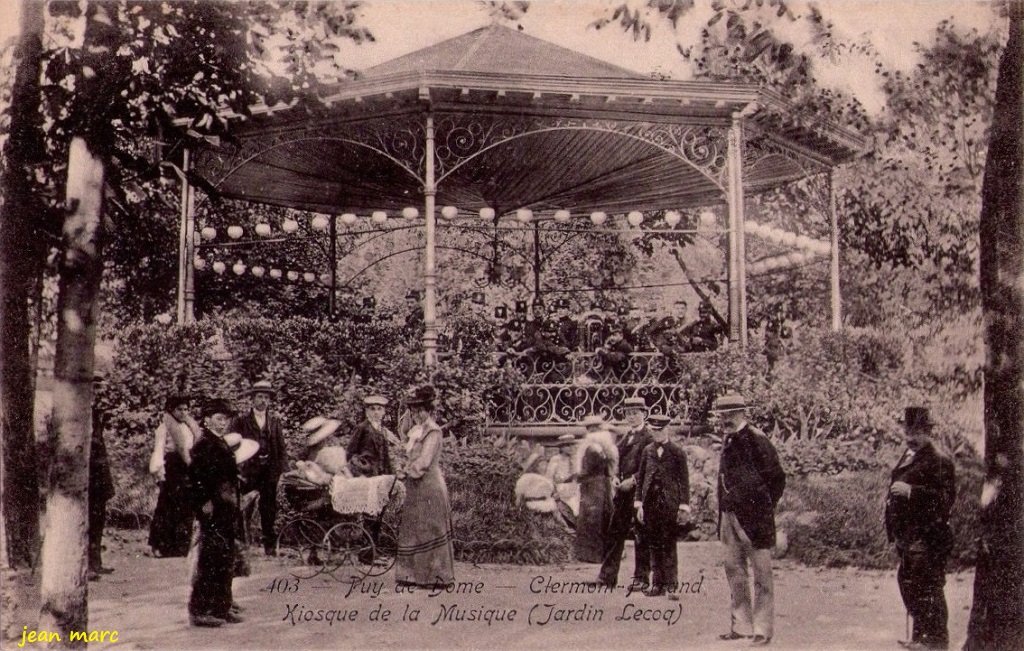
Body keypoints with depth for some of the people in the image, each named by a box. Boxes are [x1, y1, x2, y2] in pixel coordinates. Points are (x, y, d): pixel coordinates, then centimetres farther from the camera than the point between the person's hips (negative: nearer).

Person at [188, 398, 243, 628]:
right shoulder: (203, 445, -11)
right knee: (210, 561, -6)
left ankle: (221, 608, 20)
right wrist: (205, 503, -21)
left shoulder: (222, 445, 17)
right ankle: (199, 611, -1)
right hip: (213, 514, -10)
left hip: (226, 512, 10)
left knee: (225, 563, 13)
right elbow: (196, 476, -20)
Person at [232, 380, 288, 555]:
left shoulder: (274, 420, 10)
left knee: (269, 506, 5)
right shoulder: (242, 421, 2)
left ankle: (269, 543, 12)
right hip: (249, 469, -2)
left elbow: (281, 447, 10)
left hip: (270, 469, 2)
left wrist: (284, 469, 1)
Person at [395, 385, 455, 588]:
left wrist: (406, 472, -8)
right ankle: (414, 575, 17)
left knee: (429, 532, -3)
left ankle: (436, 576, 4)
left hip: (429, 488, -9)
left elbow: (423, 462, -20)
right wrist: (406, 470, -1)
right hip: (417, 488, 9)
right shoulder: (418, 431, 15)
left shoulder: (433, 432, -13)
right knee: (413, 531, 10)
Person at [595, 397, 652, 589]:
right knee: (614, 532, 4)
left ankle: (642, 578, 9)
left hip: (639, 490, -7)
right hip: (622, 489, 7)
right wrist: (615, 478, 4)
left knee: (641, 536, 1)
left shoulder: (649, 438, -7)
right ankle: (608, 575, 8)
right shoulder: (623, 437, 16)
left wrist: (633, 480, -17)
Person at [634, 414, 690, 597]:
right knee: (654, 545, 7)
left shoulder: (677, 452, 0)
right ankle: (658, 584, 13)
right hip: (650, 503, 4)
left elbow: (684, 480, -1)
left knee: (668, 545, -2)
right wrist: (639, 504, 7)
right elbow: (640, 478, 12)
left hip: (669, 504, -4)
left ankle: (671, 585, 5)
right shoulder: (647, 451, 11)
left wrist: (684, 506, -6)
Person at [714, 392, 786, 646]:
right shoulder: (728, 440, 11)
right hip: (730, 516, 8)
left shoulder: (756, 440, -13)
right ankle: (741, 625, 22)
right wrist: (724, 510, 12)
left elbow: (777, 478, -11)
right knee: (734, 571, 12)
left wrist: (763, 508, -7)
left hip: (754, 517, -8)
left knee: (761, 575, 1)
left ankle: (763, 630, 7)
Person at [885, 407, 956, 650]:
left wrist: (911, 491, -28)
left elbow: (947, 496, -21)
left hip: (927, 536, -10)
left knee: (928, 587, -5)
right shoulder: (908, 457, 16)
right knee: (908, 584, 16)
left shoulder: (939, 460, -13)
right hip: (908, 536, 10)